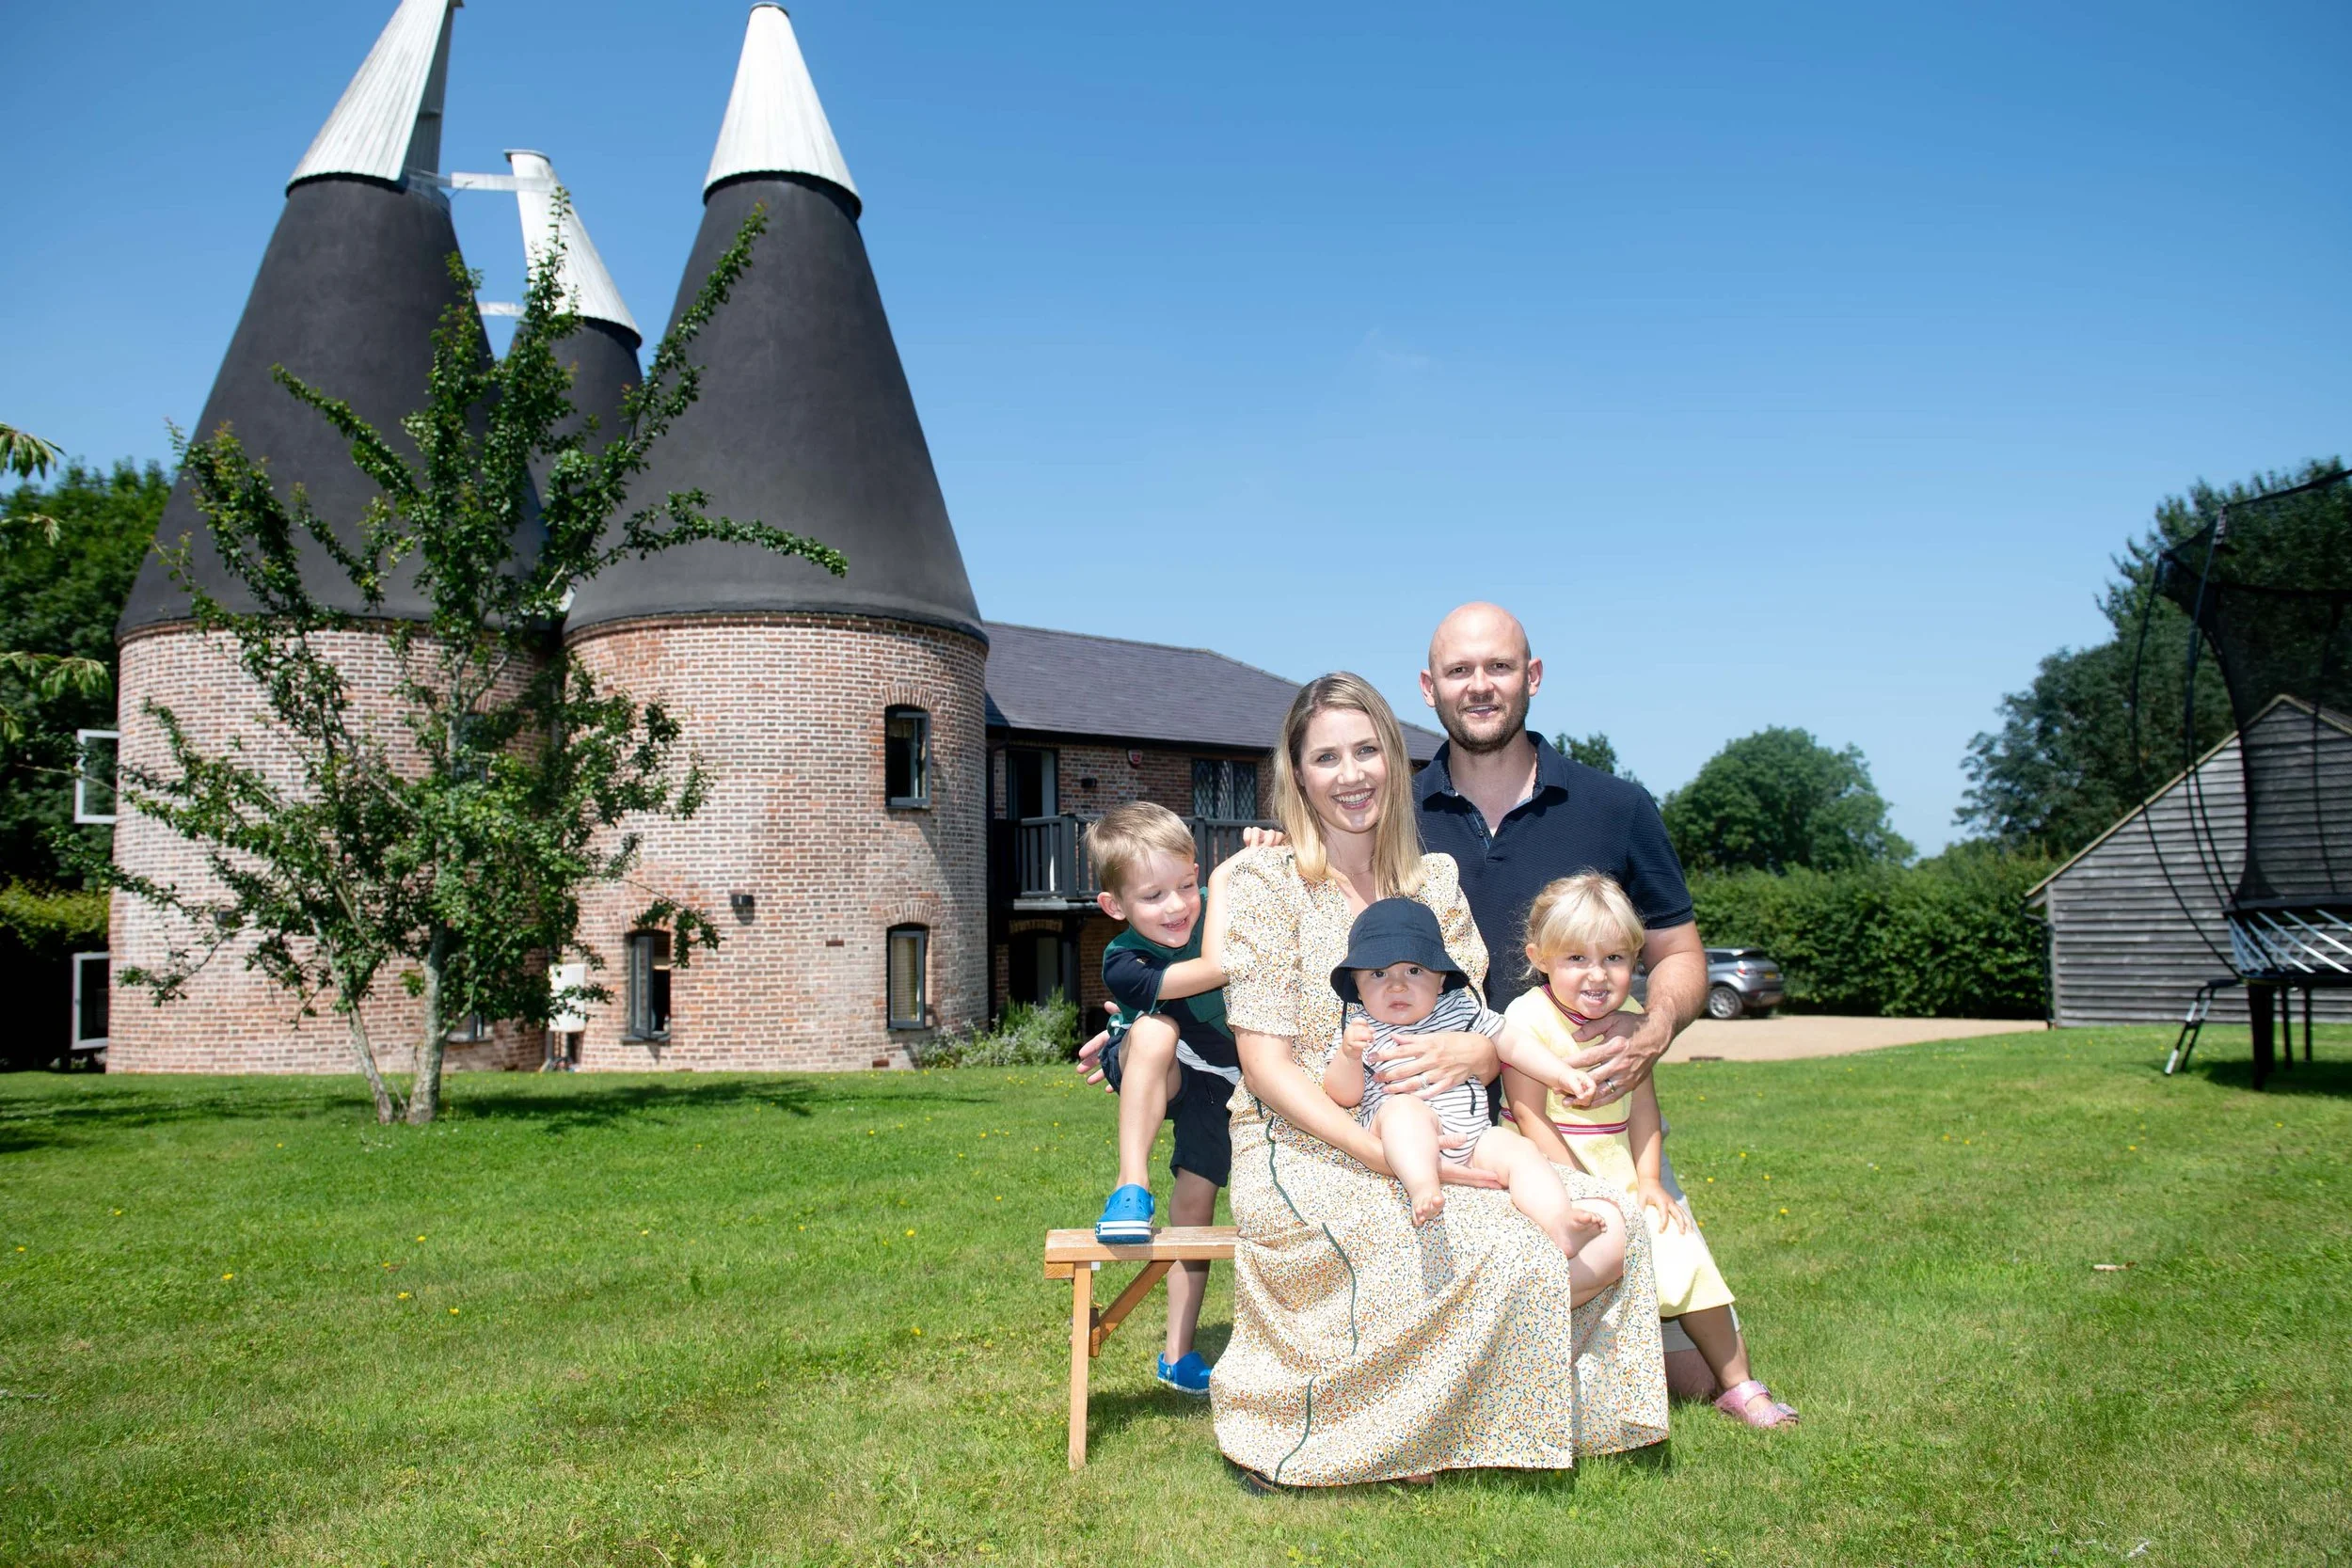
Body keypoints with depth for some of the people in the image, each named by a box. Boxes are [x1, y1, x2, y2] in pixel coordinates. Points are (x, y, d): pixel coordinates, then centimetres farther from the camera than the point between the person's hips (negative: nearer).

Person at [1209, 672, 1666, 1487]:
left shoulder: (1435, 881, 12)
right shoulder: (1265, 881, -4)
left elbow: (1492, 1032, 11)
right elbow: (1266, 1064, -10)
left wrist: (1474, 1051, -15)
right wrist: (1383, 1154, -21)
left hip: (1439, 1150, 5)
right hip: (1304, 1159, -5)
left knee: (1608, 1234, -16)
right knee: (1505, 1259, -27)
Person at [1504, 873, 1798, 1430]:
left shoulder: (1629, 1017, 4)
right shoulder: (1528, 1018, -14)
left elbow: (1642, 1103, 5)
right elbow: (1530, 1116, -15)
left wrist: (1647, 1178, -7)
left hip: (1621, 1172, 5)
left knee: (1684, 1255, -1)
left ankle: (1737, 1384, 15)